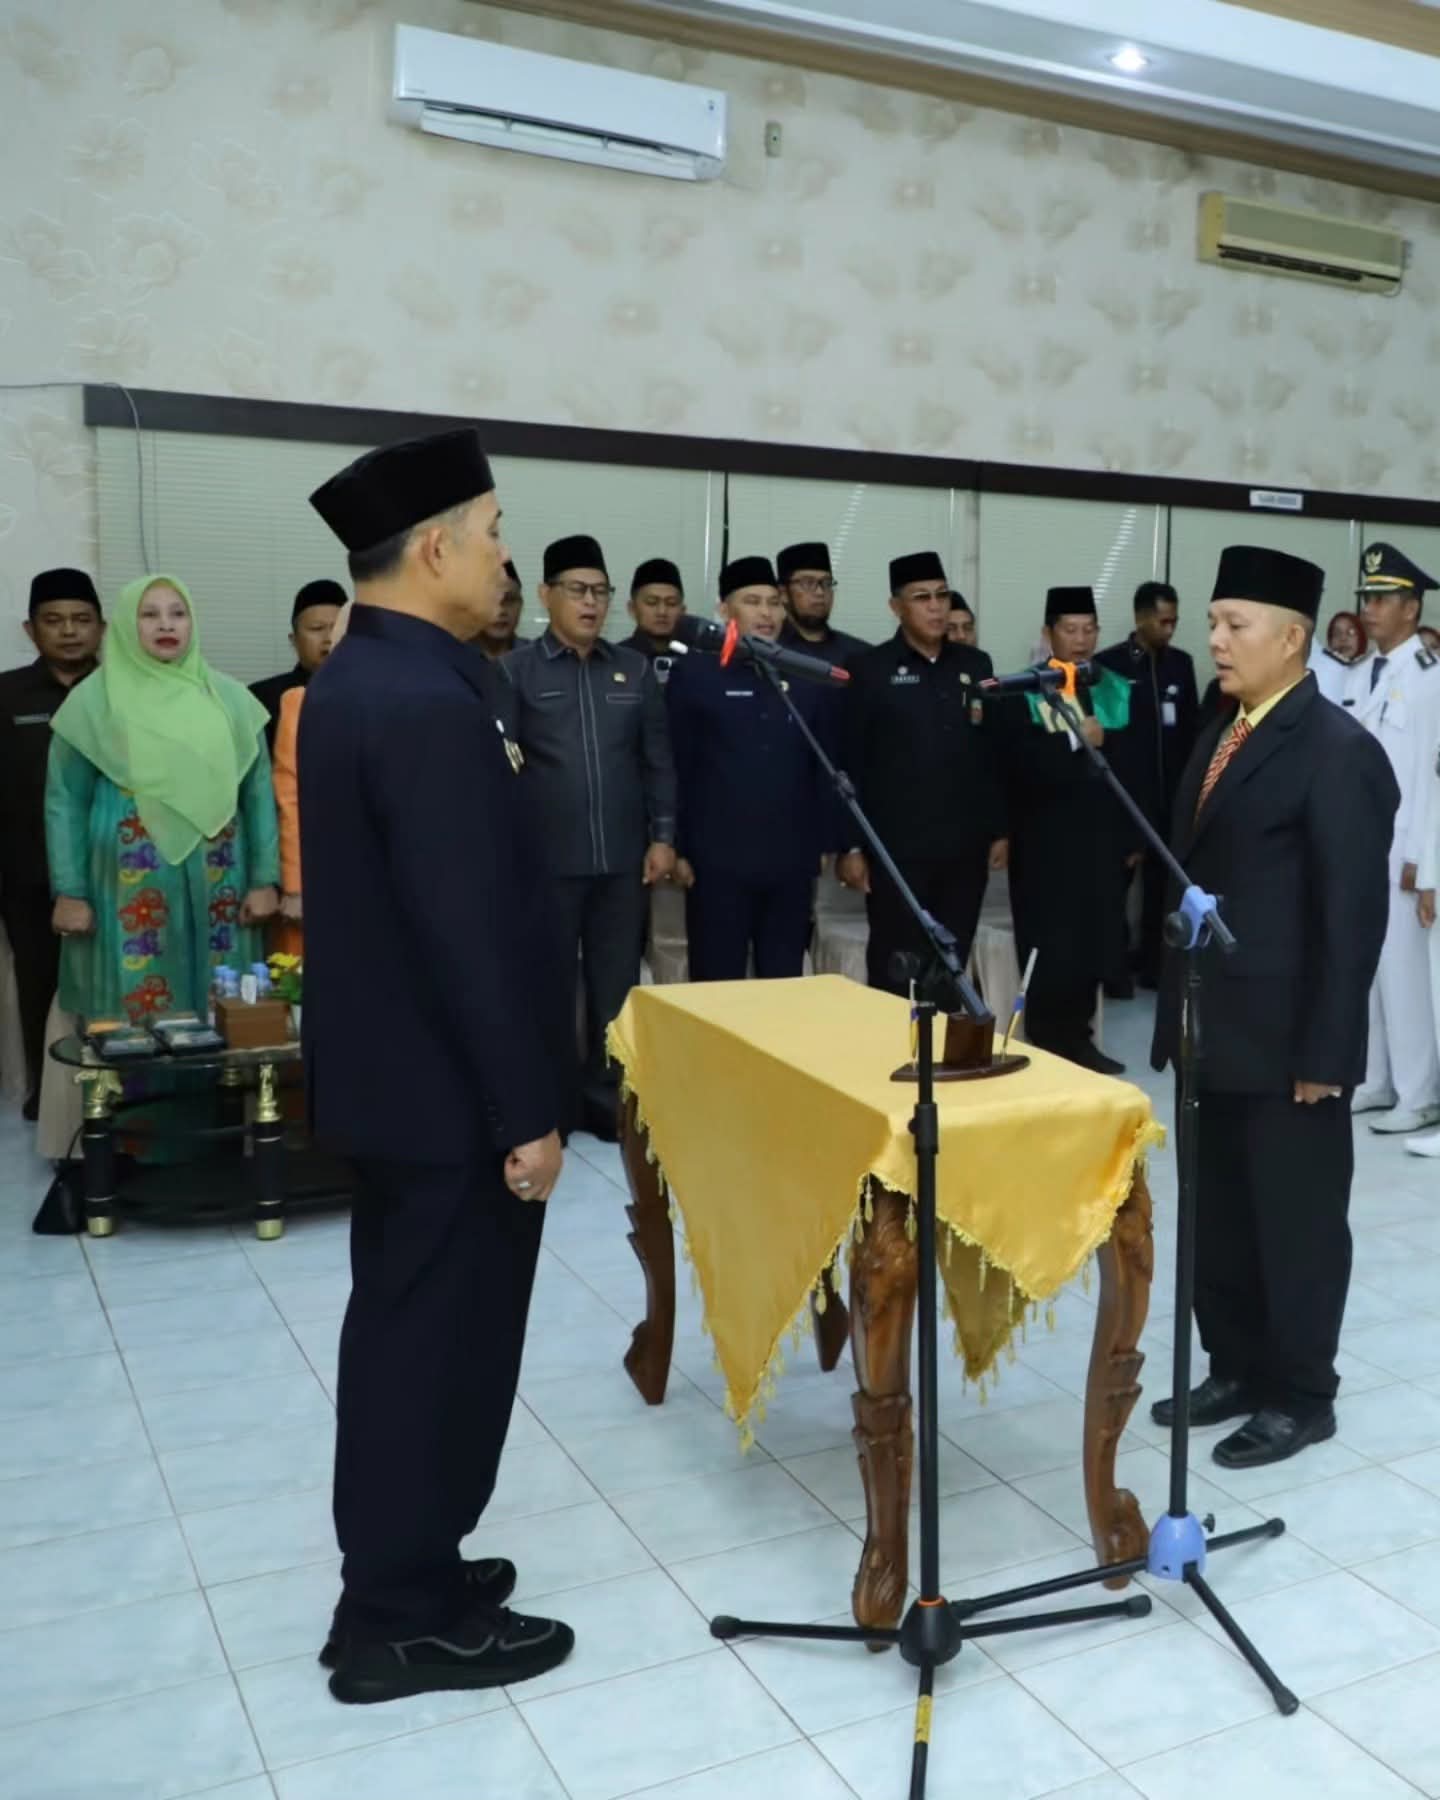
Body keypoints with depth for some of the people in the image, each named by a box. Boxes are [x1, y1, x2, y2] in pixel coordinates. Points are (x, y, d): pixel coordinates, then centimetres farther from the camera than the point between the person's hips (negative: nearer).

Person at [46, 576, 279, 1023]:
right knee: (133, 1015, 1)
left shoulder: (228, 697, 7)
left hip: (216, 885, 2)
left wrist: (265, 879, 2)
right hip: (131, 890, -2)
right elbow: (65, 802, 2)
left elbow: (258, 793, 8)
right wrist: (69, 892, -4)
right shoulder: (94, 700, 2)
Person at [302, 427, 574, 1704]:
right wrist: (525, 1112, -20)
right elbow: (468, 928, -25)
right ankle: (406, 1620, 21)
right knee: (441, 1345, 4)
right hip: (445, 1089, -10)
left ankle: (392, 1579, 36)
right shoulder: (428, 702, -23)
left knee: (399, 1333, 19)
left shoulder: (352, 680, 9)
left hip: (386, 1072, 10)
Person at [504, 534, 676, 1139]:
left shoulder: (635, 670, 9)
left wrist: (663, 836, 3)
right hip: (547, 861, -3)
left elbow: (658, 760, 10)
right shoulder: (516, 671, -1)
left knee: (617, 990, 9)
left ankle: (609, 1101, 23)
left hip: (623, 860, 3)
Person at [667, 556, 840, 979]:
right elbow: (676, 767, -2)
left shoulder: (807, 676, 10)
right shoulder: (694, 672, 0)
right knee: (717, 986, 3)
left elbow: (824, 766, 12)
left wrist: (826, 842, 9)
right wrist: (679, 848, -5)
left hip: (791, 860, 3)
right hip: (718, 860, -3)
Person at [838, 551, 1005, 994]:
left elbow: (994, 754, 12)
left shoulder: (976, 665, 9)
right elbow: (850, 763, -5)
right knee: (895, 971, 3)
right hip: (896, 848, -4)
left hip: (965, 848, 4)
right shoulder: (870, 669, -3)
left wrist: (999, 829, 9)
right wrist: (851, 845, -8)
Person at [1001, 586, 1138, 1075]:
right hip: (1045, 843, -4)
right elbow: (1022, 761, -17)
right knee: (1049, 947, 2)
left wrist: (1133, 834, -1)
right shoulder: (1024, 693, -3)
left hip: (1101, 839, 4)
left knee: (1093, 943, 8)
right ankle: (1046, 1044, 13)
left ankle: (1078, 1037, 21)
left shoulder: (1118, 691, 8)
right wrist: (1077, 741, -16)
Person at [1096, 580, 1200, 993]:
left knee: (1163, 879, 7)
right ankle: (1115, 967, 8)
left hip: (1170, 792, 4)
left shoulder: (1181, 663, 9)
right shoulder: (1108, 662, -4)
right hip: (1123, 792, -4)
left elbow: (1192, 726, 10)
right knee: (1118, 879, 1)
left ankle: (1154, 961, 18)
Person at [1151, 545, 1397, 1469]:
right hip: (1215, 1033, 8)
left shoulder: (1339, 751, -14)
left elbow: (1353, 914, -16)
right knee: (1218, 1216, 17)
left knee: (1297, 1222, 8)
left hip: (1286, 1043, -8)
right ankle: (1235, 1368, 33)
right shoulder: (1220, 736, 11)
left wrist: (1324, 1053, -17)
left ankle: (1301, 1395, 24)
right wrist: (1178, 1008, 12)